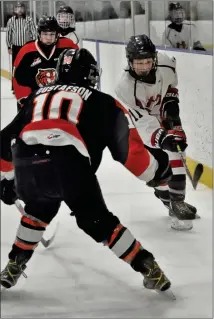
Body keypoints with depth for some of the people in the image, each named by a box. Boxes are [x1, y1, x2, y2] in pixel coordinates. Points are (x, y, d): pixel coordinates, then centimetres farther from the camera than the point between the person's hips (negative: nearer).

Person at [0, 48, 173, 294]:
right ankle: (147, 267, 10)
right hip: (69, 163, -3)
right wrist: (155, 172, 32)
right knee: (98, 222, 12)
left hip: (26, 163, 4)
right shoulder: (101, 102, 24)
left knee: (39, 209, 32)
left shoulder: (37, 96, 34)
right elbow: (126, 146, 18)